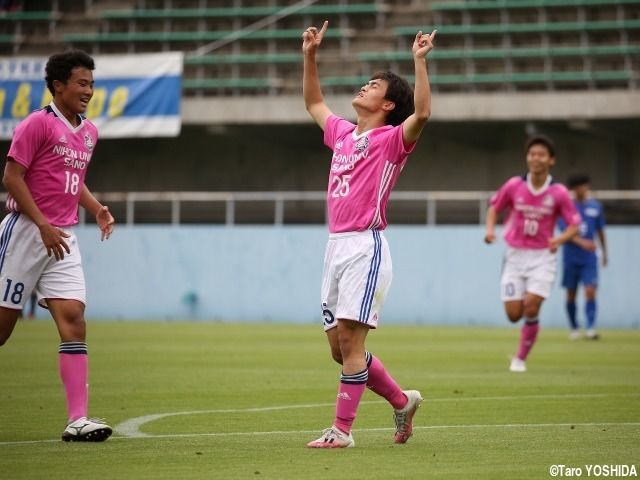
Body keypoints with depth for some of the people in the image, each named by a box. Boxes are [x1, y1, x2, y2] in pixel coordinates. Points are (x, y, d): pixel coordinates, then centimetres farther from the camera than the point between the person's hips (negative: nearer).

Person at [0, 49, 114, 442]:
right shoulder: (38, 124, -9)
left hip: (63, 239, 6)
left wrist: (97, 209, 9)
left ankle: (78, 419, -13)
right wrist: (44, 225, -18)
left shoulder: (89, 132, 14)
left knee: (74, 320, -8)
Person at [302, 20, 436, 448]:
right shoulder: (343, 133, 18)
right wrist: (310, 56, 29)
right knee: (339, 346, 9)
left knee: (350, 340, -10)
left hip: (366, 247, -8)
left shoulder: (391, 139, -2)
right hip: (337, 247, 8)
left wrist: (420, 61, -23)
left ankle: (342, 430, -7)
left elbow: (422, 112, -22)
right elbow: (314, 103, 36)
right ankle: (402, 400, 25)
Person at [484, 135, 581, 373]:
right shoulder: (513, 186, -4)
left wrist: (559, 239, -22)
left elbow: (574, 225, -2)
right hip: (515, 255, 2)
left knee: (531, 307, -15)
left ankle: (520, 358, 3)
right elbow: (494, 207, 11)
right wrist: (490, 229, -7)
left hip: (542, 257, -2)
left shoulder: (558, 193, -8)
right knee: (514, 314, -3)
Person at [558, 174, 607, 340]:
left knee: (590, 291, -13)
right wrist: (582, 242, -28)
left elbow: (600, 231, 16)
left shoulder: (595, 206, 5)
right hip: (571, 257, -1)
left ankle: (591, 328, -15)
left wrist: (604, 253, 22)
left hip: (589, 258, 1)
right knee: (571, 294, 6)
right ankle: (574, 328, 21)